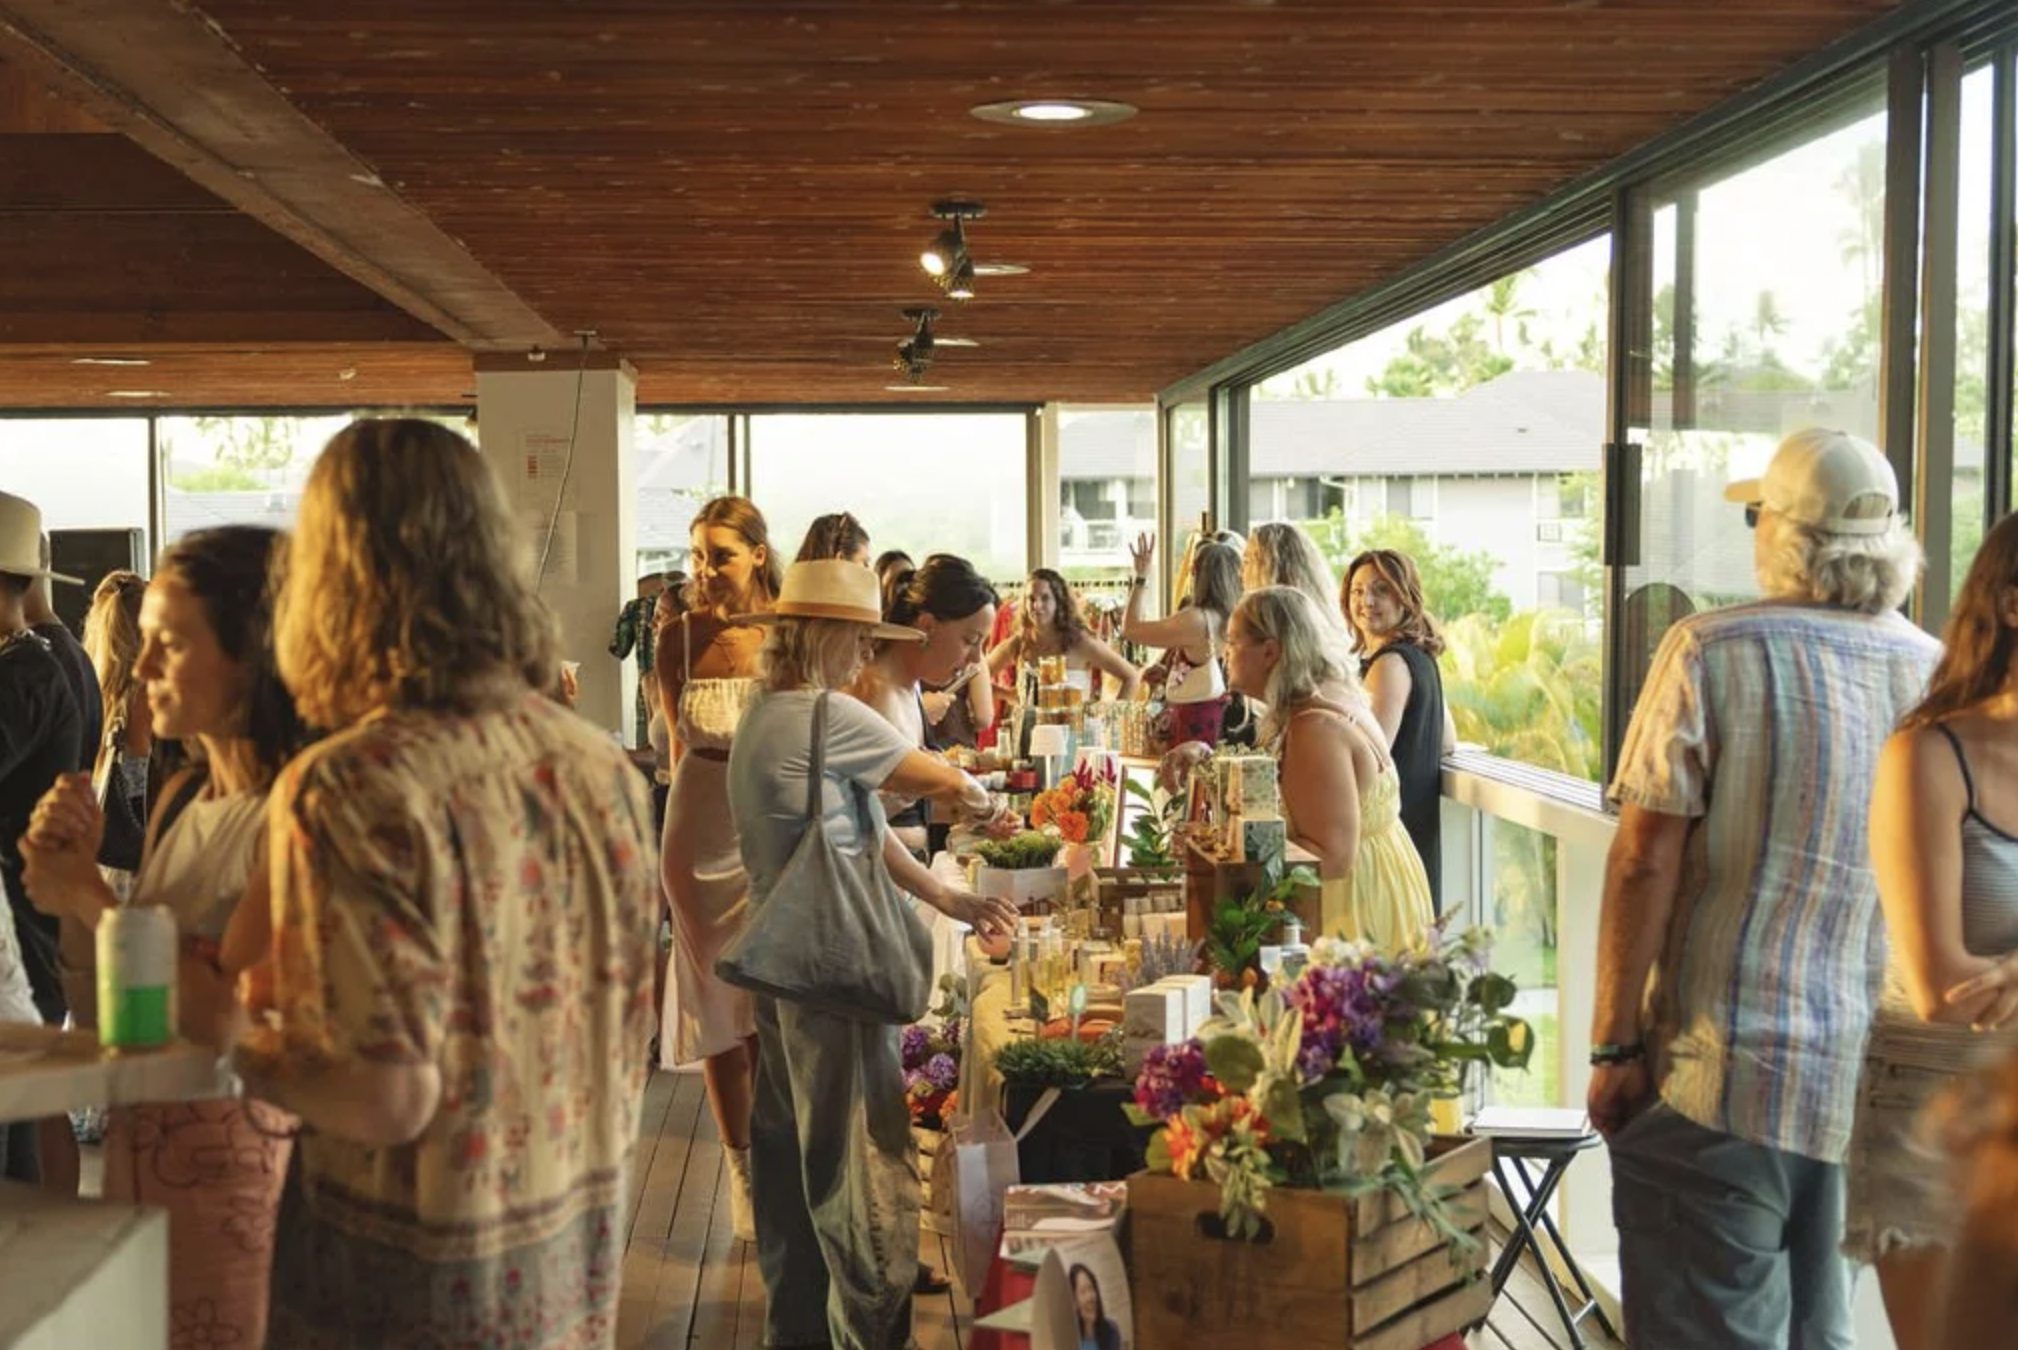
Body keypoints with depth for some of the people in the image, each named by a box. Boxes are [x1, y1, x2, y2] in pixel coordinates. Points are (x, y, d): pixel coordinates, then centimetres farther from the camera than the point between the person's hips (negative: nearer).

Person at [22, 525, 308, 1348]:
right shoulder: (180, 798, 6)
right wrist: (71, 868, -4)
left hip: (236, 1165, -8)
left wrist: (89, 894, -14)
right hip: (138, 1145, 8)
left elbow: (225, 1018, -25)